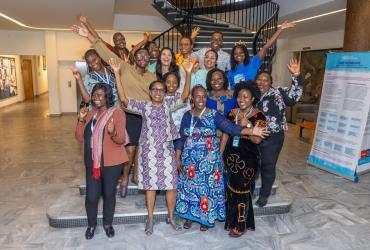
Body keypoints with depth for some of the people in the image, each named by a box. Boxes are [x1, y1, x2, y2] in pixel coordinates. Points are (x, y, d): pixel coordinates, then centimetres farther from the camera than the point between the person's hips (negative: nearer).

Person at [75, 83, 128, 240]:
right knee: (91, 196, 6)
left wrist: (113, 132, -35)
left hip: (111, 163, -4)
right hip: (92, 162, 4)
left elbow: (121, 140, -14)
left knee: (109, 195, 11)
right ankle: (91, 224, 32)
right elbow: (80, 138, 8)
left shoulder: (117, 112, -9)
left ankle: (107, 224, 34)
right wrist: (81, 120, -6)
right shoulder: (90, 113, 9)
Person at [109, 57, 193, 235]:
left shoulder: (169, 104, 4)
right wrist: (117, 74, -16)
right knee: (150, 184, 9)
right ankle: (150, 219, 26)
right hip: (149, 151, -1)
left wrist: (188, 74, -21)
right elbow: (123, 99, -9)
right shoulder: (144, 106, 1)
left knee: (171, 184, 6)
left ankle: (170, 217, 26)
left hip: (167, 150, 1)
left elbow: (185, 96, -9)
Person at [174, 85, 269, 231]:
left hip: (209, 157, -2)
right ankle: (189, 215, 32)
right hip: (190, 157, 3)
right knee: (189, 185, 11)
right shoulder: (187, 115, 1)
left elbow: (231, 128, -19)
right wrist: (178, 158, 3)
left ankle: (206, 217, 27)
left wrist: (252, 131, -31)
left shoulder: (214, 115, -8)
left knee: (208, 186, 6)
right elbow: (181, 138, 5)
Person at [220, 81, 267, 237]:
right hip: (230, 157, 5)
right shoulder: (232, 113, 4)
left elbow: (257, 140, -18)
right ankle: (232, 220, 34)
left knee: (241, 191, 4)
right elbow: (225, 135, 8)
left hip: (248, 159, -5)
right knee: (231, 189, 14)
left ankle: (241, 225, 23)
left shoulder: (258, 116, -10)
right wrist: (219, 156, 8)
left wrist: (248, 124, -30)